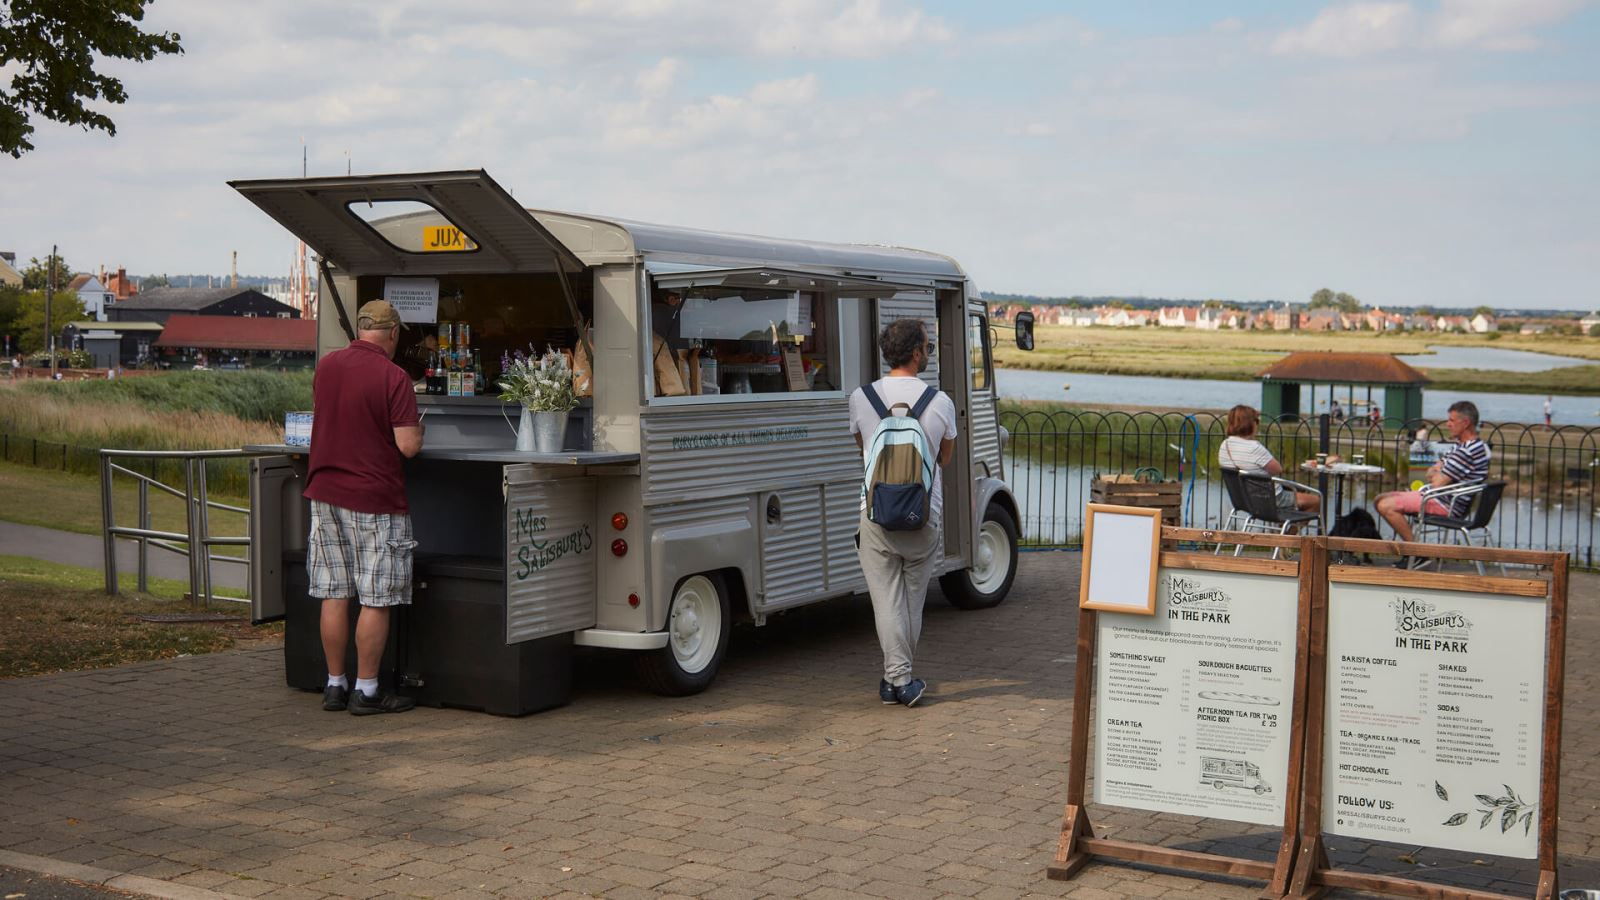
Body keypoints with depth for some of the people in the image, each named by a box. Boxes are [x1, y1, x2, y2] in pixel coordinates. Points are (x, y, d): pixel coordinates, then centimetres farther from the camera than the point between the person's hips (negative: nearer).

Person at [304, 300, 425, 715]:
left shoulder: (325, 366, 6)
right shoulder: (393, 377, -13)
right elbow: (408, 446, -16)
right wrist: (418, 431, 4)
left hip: (325, 494, 6)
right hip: (374, 499, -6)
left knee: (334, 595, 11)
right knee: (376, 600, 2)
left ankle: (335, 684, 18)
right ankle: (366, 690, 6)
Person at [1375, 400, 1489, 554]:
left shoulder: (1469, 450, -20)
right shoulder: (1462, 446, 16)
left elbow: (1438, 484, -21)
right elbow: (1429, 474, 18)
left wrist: (1436, 476, 2)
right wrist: (1436, 474, -5)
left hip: (1448, 505, -11)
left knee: (1386, 506, -22)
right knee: (1382, 499, 11)